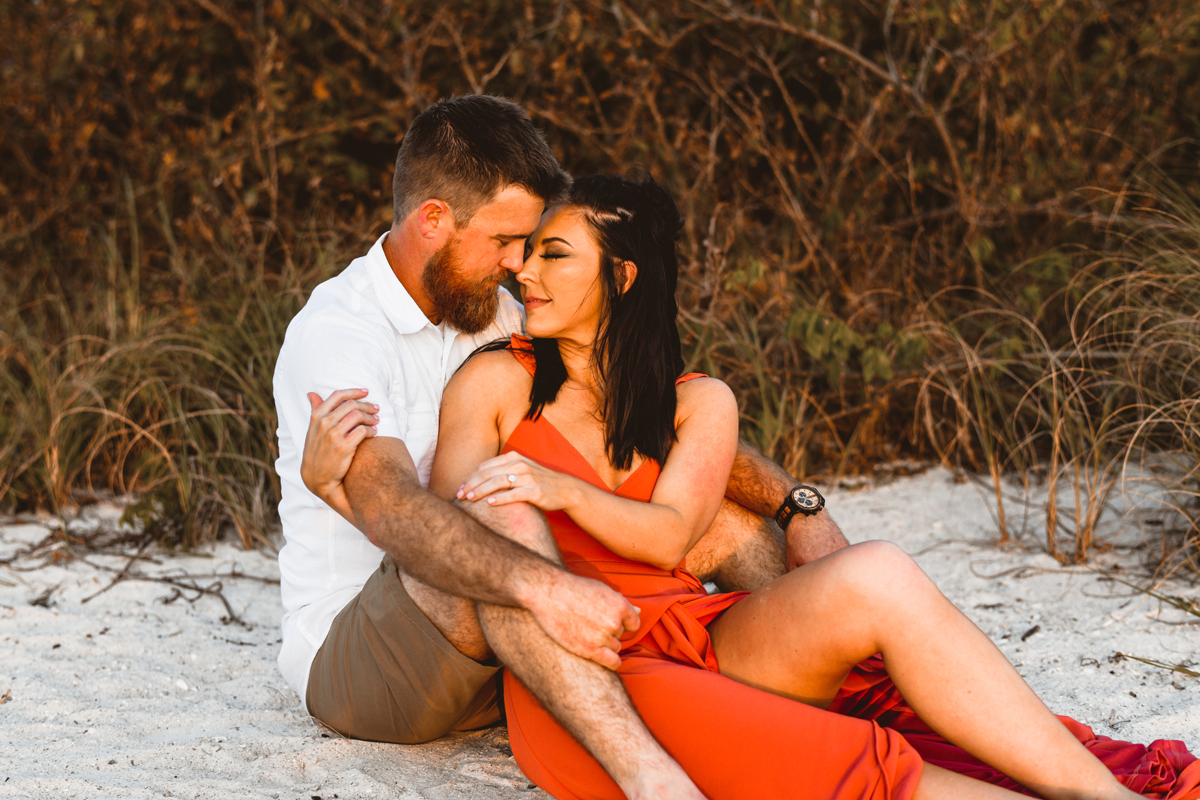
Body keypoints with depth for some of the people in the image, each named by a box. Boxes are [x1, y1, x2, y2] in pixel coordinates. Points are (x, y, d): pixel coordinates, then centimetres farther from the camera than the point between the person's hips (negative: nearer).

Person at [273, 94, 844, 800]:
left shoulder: (496, 317, 8)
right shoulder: (337, 331, -17)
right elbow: (390, 509, -36)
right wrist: (543, 586, -50)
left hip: (499, 650, 8)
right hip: (349, 662, -8)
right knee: (500, 508, -38)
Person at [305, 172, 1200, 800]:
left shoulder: (698, 402, 17)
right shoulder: (498, 381, 11)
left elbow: (668, 536, 0)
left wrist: (562, 490, -17)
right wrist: (343, 481, -16)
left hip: (699, 637, 3)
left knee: (875, 579, -29)